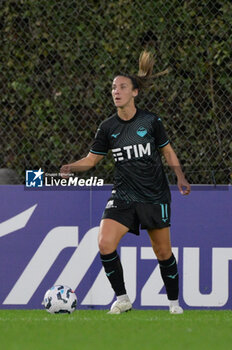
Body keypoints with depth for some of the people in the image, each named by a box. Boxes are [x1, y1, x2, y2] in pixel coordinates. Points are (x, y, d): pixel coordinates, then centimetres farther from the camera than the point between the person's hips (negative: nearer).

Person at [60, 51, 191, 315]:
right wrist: (71, 167, -12)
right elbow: (91, 159, 6)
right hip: (123, 195, 1)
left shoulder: (151, 121, -4)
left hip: (154, 195, -1)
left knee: (163, 253, 4)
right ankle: (122, 298, -3)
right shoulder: (107, 127, 0)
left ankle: (174, 301, 25)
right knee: (105, 244, -18)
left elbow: (167, 151, 7)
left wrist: (180, 177, -4)